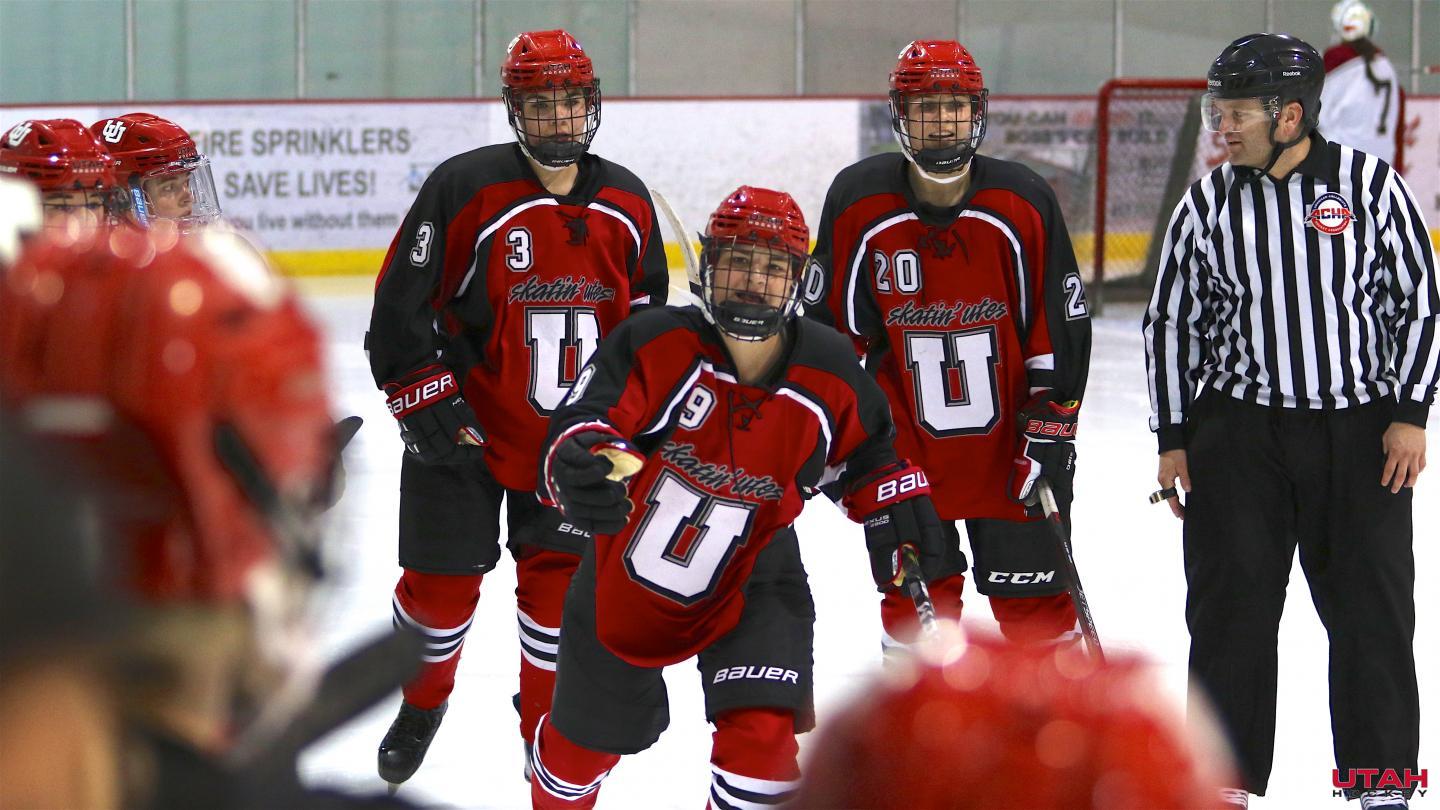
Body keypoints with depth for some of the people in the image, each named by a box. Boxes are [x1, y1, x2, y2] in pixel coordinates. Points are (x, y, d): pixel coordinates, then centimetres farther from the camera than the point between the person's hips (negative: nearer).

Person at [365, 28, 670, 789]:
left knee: (558, 580, 6)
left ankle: (546, 727, 23)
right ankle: (420, 706, 31)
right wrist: (427, 405, -15)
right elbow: (400, 305, -12)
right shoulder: (465, 189, -15)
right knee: (443, 582, 5)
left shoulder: (627, 204, 0)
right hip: (464, 429, -3)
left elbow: (646, 314, 14)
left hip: (574, 434, 3)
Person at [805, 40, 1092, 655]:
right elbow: (829, 326, 2)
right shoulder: (858, 203, -8)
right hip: (905, 447, 1)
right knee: (915, 601, 9)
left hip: (1011, 439, -1)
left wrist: (1051, 430, -6)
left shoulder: (1022, 202, -9)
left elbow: (1061, 327, -3)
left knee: (1037, 603, 3)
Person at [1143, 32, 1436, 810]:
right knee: (1230, 605, 2)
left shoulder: (1371, 185, -4)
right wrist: (1173, 438, 5)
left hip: (1359, 430, -1)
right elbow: (1170, 321, 8)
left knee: (1372, 605, 2)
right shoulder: (1207, 204, 1)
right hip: (1238, 429, 1)